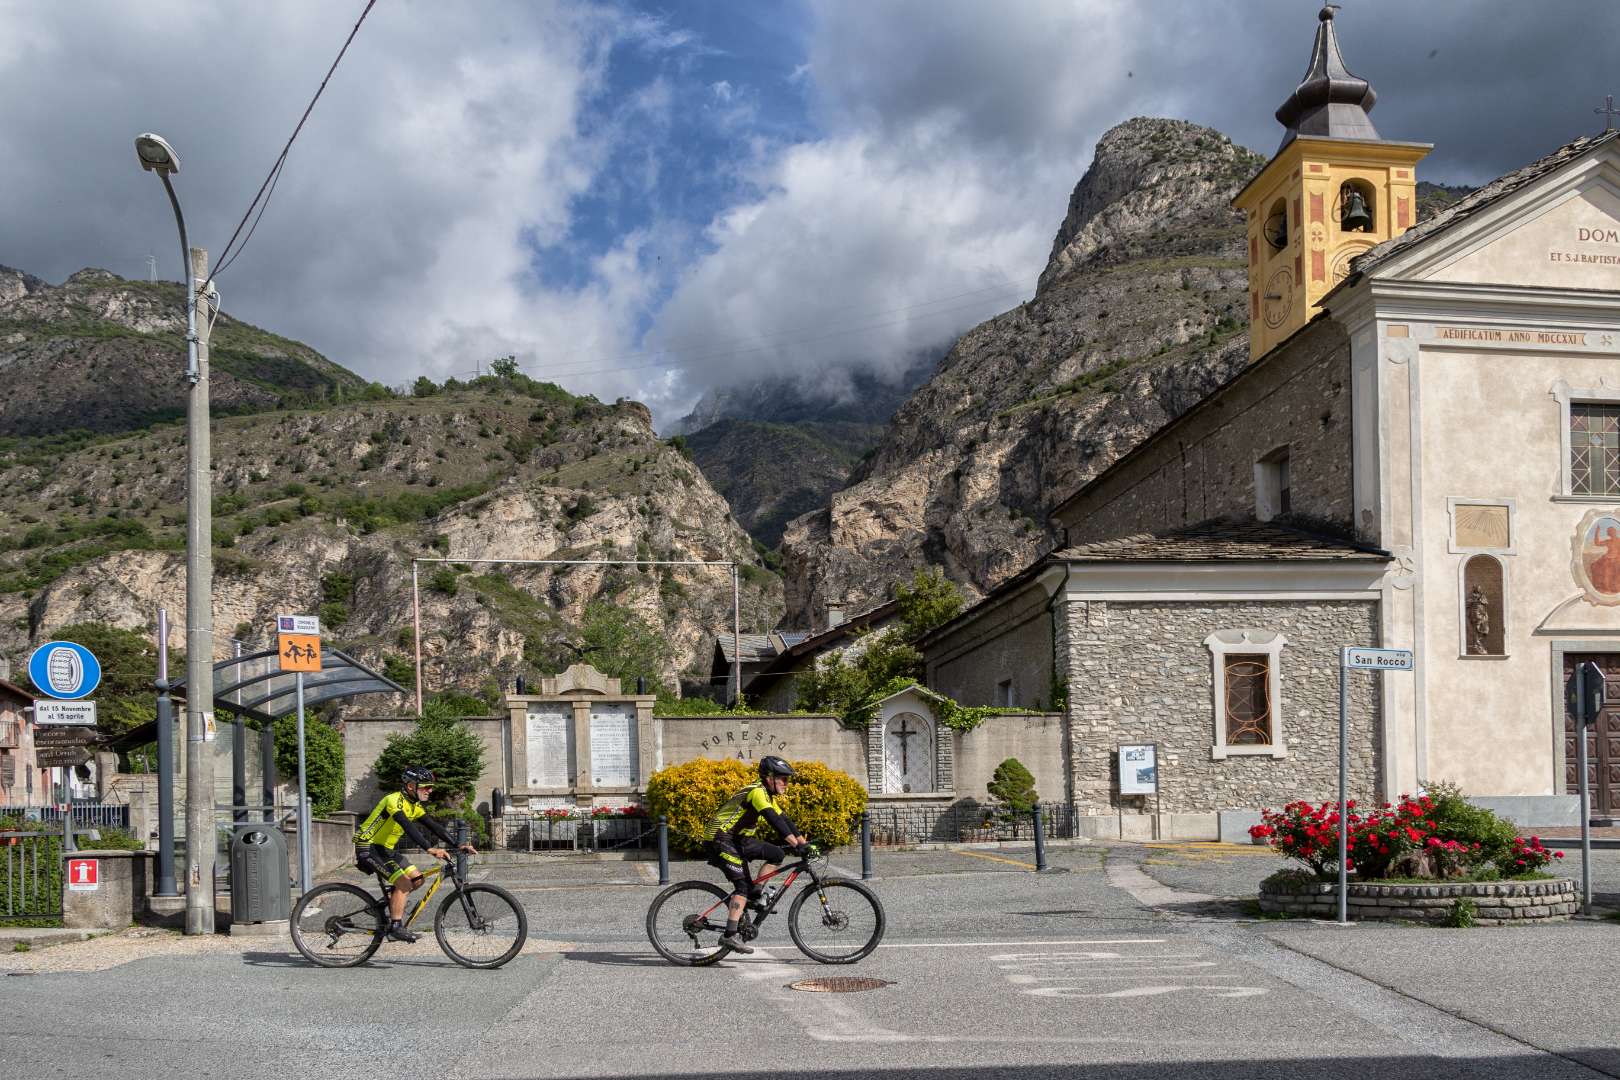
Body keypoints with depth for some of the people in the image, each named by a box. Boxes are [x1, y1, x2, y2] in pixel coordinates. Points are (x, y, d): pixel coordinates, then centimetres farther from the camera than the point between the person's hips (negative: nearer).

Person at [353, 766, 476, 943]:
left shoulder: (415, 806, 6)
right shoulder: (395, 800, -23)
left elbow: (435, 826, 3)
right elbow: (408, 827, -37)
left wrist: (459, 845, -9)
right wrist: (430, 849, -48)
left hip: (385, 849, 9)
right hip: (368, 848, -9)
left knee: (417, 879, 0)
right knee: (404, 882, -19)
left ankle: (389, 900, 14)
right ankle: (395, 928, -17)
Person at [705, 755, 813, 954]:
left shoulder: (768, 796, 13)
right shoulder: (758, 792, -19)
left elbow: (784, 820, 14)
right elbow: (775, 821, -29)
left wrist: (804, 843, 5)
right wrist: (796, 845, -34)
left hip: (738, 840, 9)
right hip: (722, 839, -9)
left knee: (777, 855, 0)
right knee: (743, 885, -17)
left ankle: (755, 895, 4)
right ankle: (730, 935, -19)